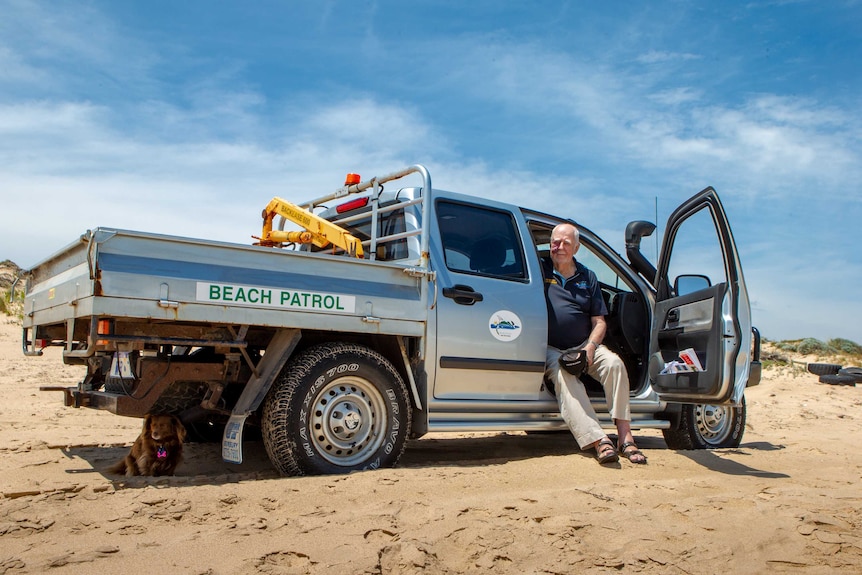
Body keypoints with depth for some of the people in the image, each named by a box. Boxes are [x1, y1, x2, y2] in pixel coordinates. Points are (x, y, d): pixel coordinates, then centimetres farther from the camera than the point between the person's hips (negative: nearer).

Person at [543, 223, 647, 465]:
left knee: (614, 363, -25)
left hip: (585, 345, 3)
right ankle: (598, 440, -43)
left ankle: (625, 436, -25)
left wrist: (590, 348, -7)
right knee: (563, 376, -34)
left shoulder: (587, 278, 15)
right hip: (551, 349, -3)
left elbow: (599, 322, 11)